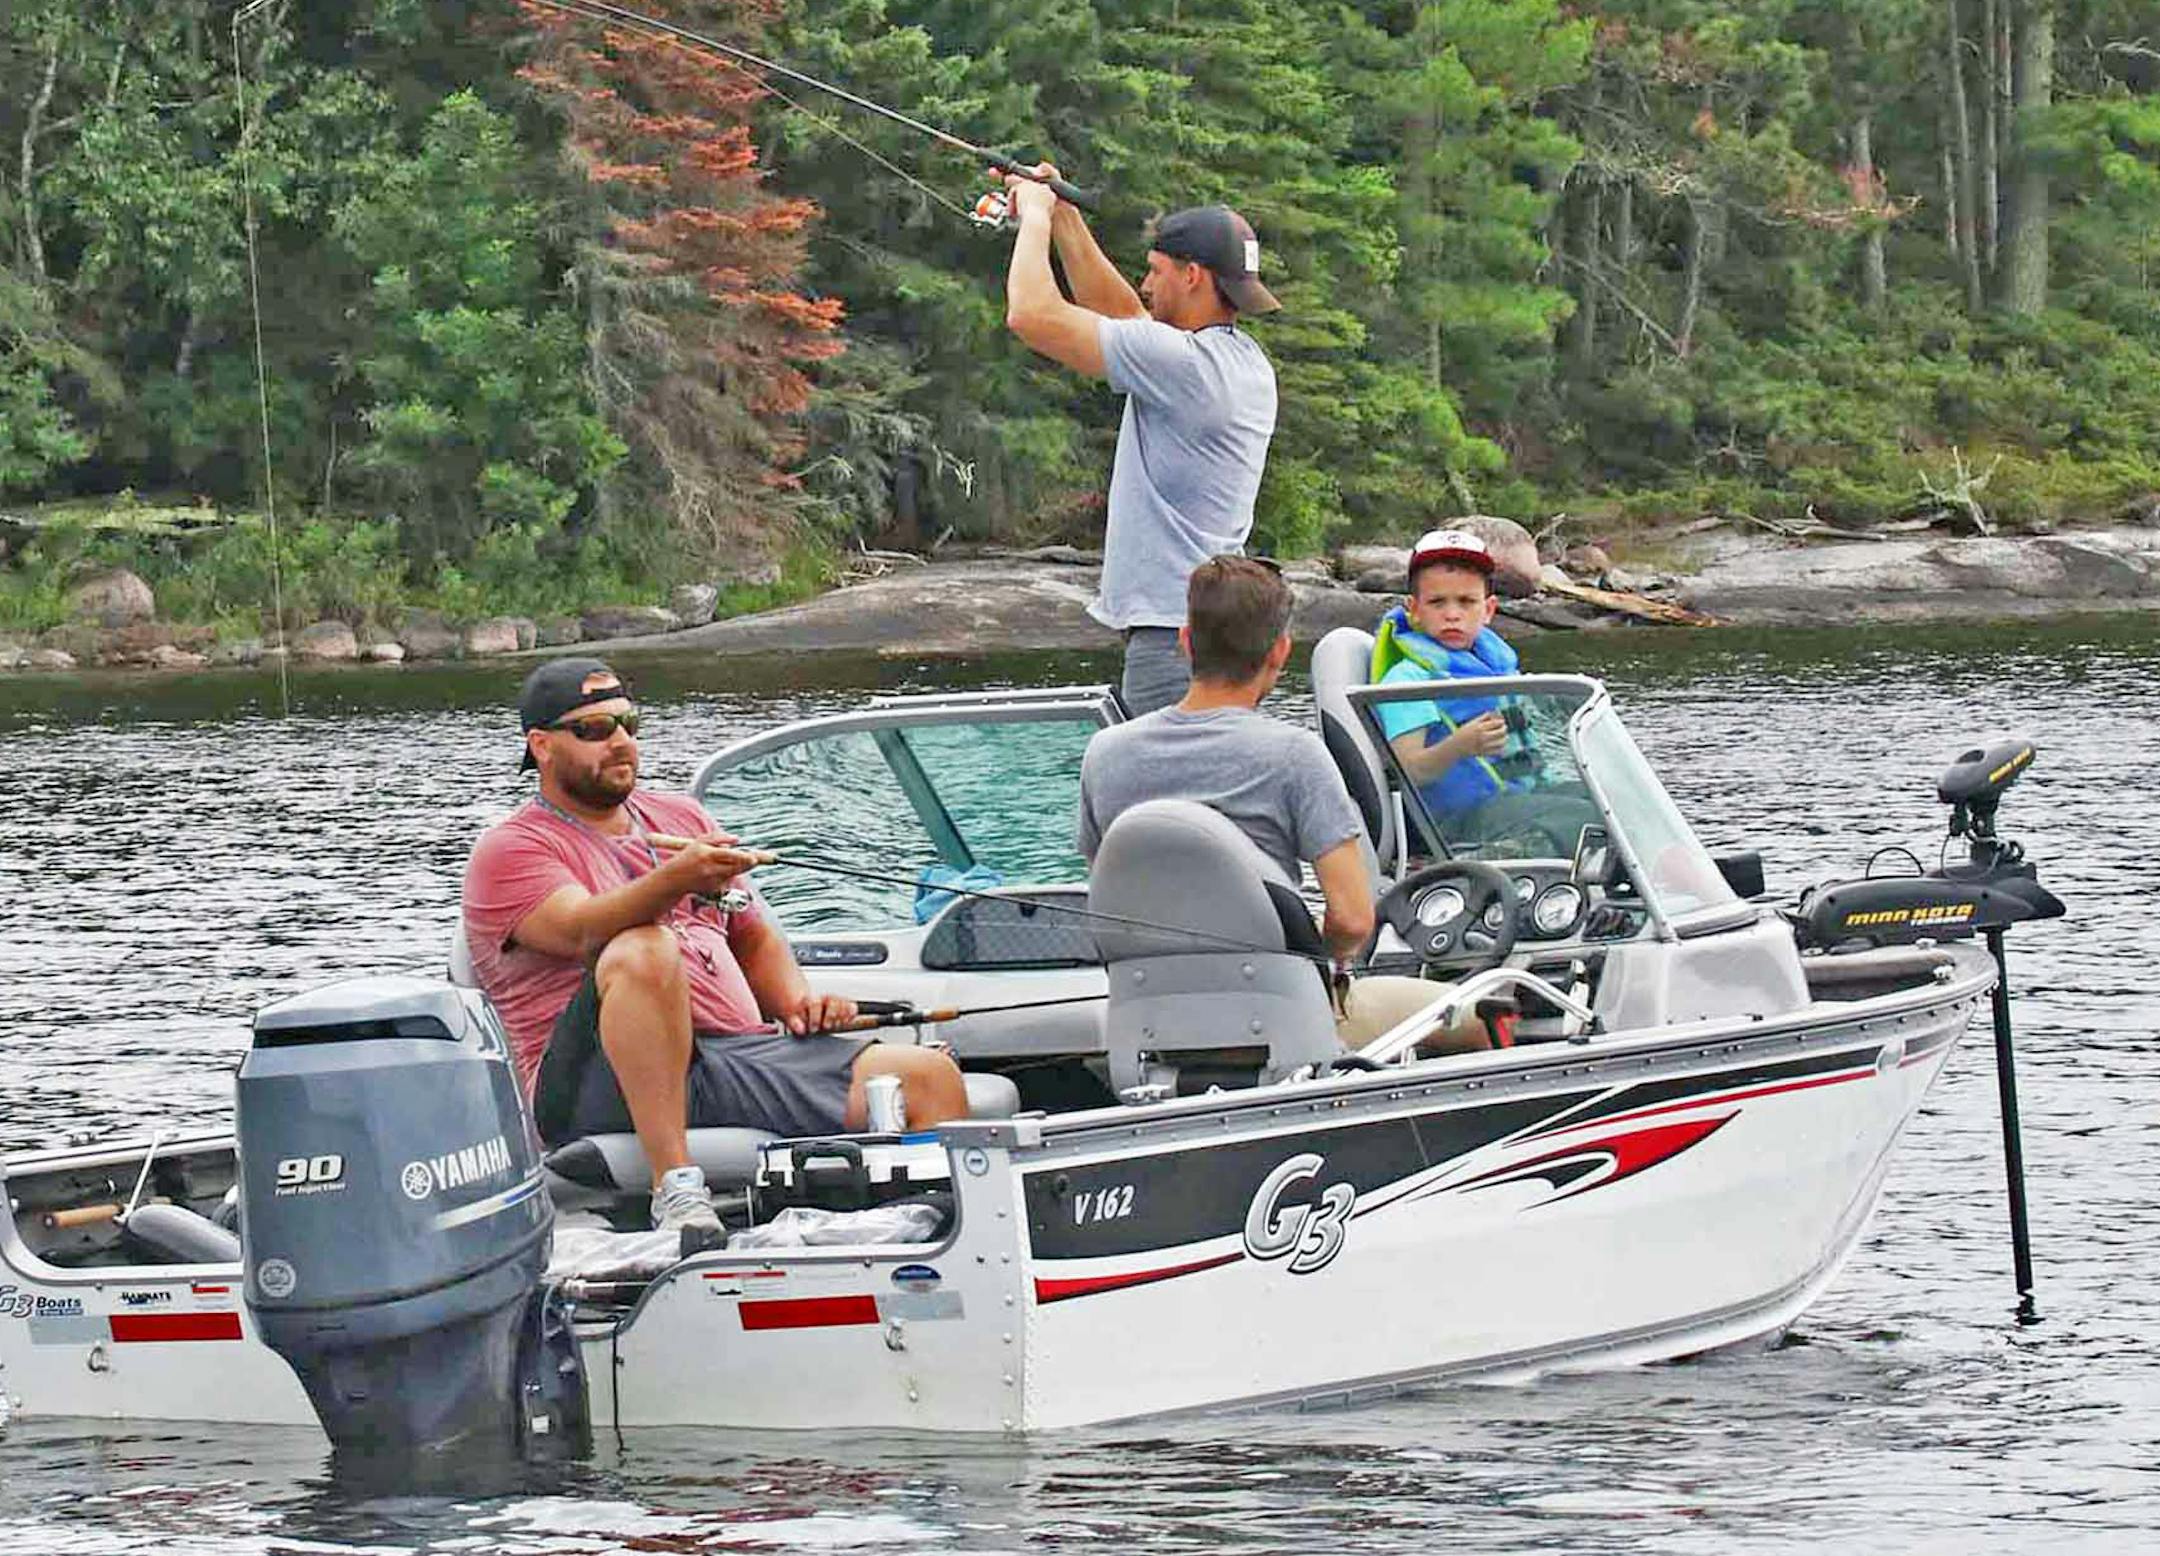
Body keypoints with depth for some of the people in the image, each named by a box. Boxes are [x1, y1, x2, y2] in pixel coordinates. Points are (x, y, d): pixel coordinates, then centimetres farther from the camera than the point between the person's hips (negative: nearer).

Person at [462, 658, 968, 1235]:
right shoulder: (511, 851, 5)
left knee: (930, 1078, -11)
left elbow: (753, 937, 31)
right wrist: (677, 879, -35)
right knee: (643, 951, -38)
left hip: (740, 1053, 6)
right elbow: (581, 929, -16)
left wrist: (798, 1003, 8)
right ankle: (675, 1189, -42)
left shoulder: (681, 816, 27)